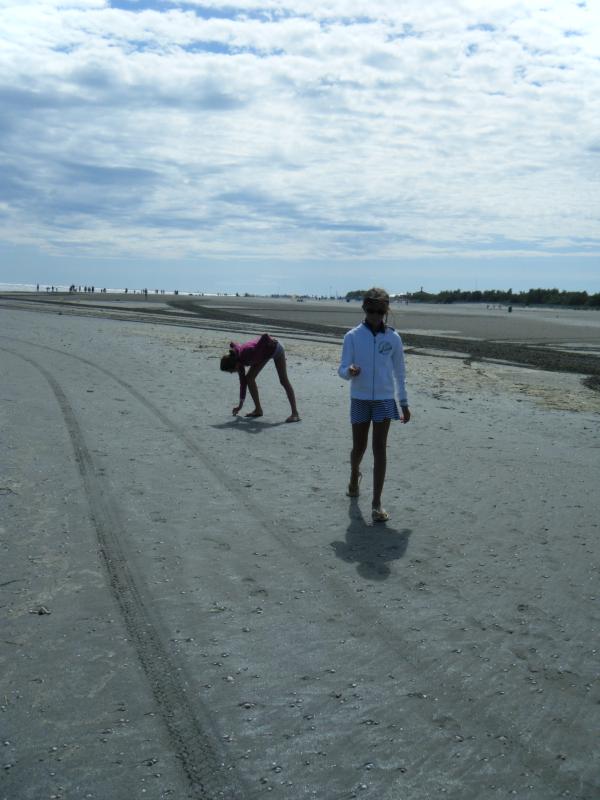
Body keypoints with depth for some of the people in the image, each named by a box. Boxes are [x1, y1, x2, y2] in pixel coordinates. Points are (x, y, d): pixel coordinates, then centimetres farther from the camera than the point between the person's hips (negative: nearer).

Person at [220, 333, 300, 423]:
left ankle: (295, 413, -7)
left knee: (283, 381, -8)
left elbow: (265, 336, -43)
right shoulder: (238, 359, -15)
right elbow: (243, 382, -3)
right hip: (264, 352, 7)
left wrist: (271, 341, -20)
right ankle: (258, 409, 7)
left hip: (275, 349, -7)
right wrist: (240, 405, 2)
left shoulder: (246, 355, -39)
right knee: (249, 378, -1)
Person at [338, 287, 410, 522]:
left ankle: (376, 504, -3)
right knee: (359, 447, 12)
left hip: (384, 400, 0)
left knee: (379, 449, -6)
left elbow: (399, 372, 9)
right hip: (359, 399, 0)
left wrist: (404, 403, 10)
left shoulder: (393, 338, 0)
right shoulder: (353, 336, -4)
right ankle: (354, 476, 46)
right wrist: (350, 371, -30)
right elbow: (342, 370, -6)